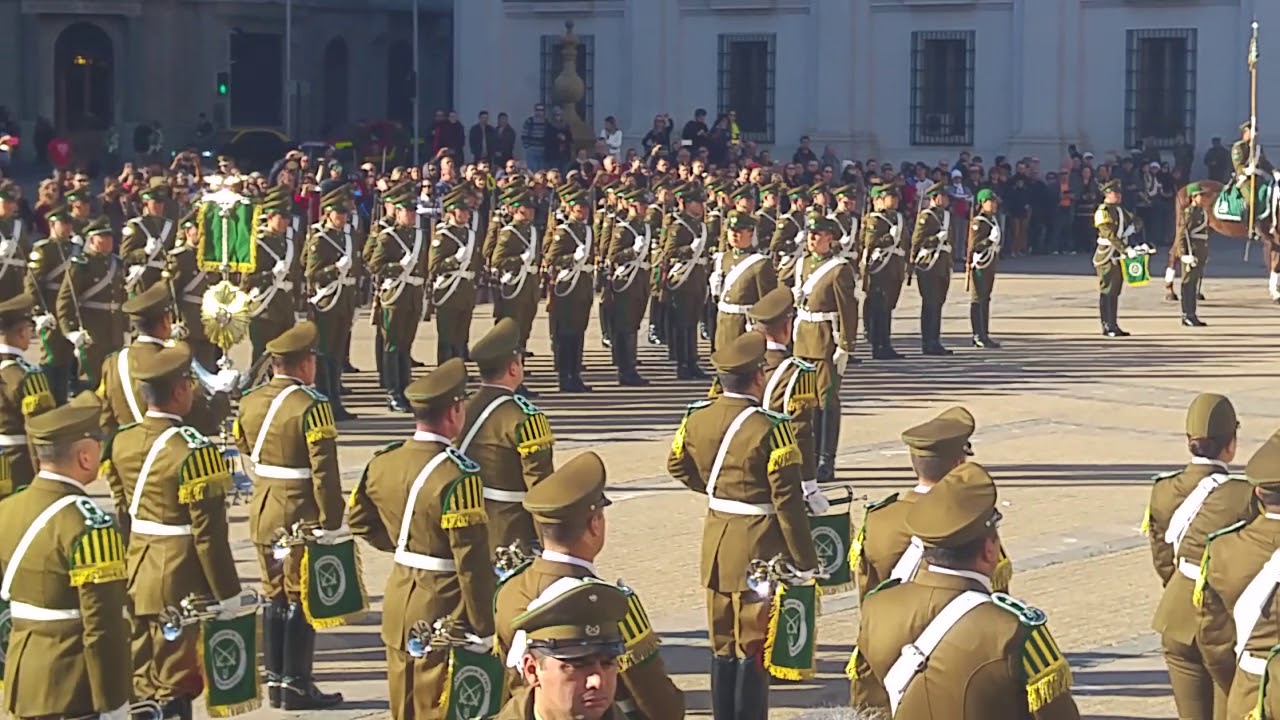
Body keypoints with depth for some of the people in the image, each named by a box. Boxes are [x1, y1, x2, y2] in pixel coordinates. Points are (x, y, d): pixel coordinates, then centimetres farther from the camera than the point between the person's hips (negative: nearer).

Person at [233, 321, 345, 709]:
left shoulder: (250, 401, 4)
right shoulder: (311, 405, -18)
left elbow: (243, 448, 17)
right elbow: (324, 470, -19)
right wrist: (331, 522, -14)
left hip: (263, 513, 7)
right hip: (302, 515, -7)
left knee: (274, 595, 15)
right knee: (301, 599, 1)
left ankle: (274, 679, 19)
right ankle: (296, 685, 3)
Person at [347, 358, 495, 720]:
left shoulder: (384, 462, 1)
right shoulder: (457, 474, -22)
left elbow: (359, 520, 17)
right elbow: (471, 559, -21)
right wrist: (484, 630, -15)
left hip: (398, 605, 7)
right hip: (443, 612, -7)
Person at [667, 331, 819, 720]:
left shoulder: (697, 417, 0)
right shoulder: (769, 428, -19)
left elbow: (678, 465, 17)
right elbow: (788, 501, -18)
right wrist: (806, 562, -11)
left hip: (715, 538, 6)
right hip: (758, 544, -6)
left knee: (722, 641, 15)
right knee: (753, 644, 1)